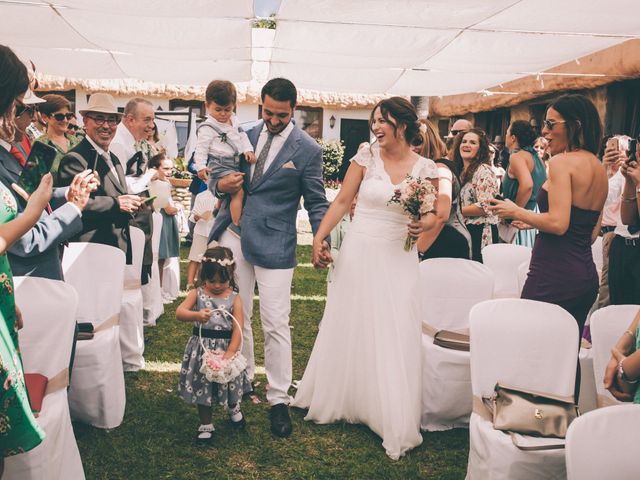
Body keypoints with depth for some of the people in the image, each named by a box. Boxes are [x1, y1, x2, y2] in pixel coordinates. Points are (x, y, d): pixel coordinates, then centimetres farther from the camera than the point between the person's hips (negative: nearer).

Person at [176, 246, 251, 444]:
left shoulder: (234, 298, -7)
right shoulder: (197, 294, -4)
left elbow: (238, 328, -13)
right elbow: (179, 313, -17)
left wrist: (230, 352, -23)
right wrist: (196, 315, -37)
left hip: (226, 347, 0)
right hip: (201, 348, 1)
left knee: (229, 381, 14)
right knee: (202, 387, 10)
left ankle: (233, 409, 47)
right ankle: (206, 425, 28)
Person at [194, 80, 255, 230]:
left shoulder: (234, 121, 12)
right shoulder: (207, 128, -10)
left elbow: (242, 136, 16)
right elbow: (201, 148, -11)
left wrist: (248, 150, -1)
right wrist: (201, 167, -21)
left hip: (235, 163, 8)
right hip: (220, 165, -8)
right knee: (238, 191, -19)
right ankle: (236, 224, -17)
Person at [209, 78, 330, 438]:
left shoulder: (308, 149, -5)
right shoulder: (245, 135, 7)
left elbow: (317, 202, 0)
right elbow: (217, 174, 17)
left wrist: (322, 242, -15)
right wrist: (220, 184, -8)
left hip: (274, 244, -4)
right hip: (234, 236, 5)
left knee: (275, 323, -3)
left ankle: (279, 400, 9)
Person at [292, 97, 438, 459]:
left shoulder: (426, 168, -1)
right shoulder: (367, 157, -2)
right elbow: (342, 201, -2)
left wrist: (423, 225, -15)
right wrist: (319, 236, -11)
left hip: (399, 260, 0)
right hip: (359, 253, 0)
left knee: (394, 338, 4)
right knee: (350, 330, 12)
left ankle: (394, 420, 17)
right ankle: (341, 400, 33)